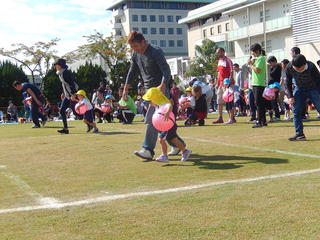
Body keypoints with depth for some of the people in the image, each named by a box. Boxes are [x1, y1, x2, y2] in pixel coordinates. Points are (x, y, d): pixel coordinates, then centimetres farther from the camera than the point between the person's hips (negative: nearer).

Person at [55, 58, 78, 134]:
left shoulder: (66, 72, -17)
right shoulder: (60, 73, 13)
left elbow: (72, 83, -23)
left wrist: (73, 94, -29)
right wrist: (63, 93, 24)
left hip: (72, 94, -10)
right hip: (67, 95, 10)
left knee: (75, 112, -6)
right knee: (62, 111, 4)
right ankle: (65, 129, 6)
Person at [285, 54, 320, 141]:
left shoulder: (311, 67, -30)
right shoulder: (289, 68, -20)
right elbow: (288, 83, -4)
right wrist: (290, 96, -10)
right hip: (299, 89, 3)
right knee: (296, 112, -5)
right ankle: (299, 134, 0)